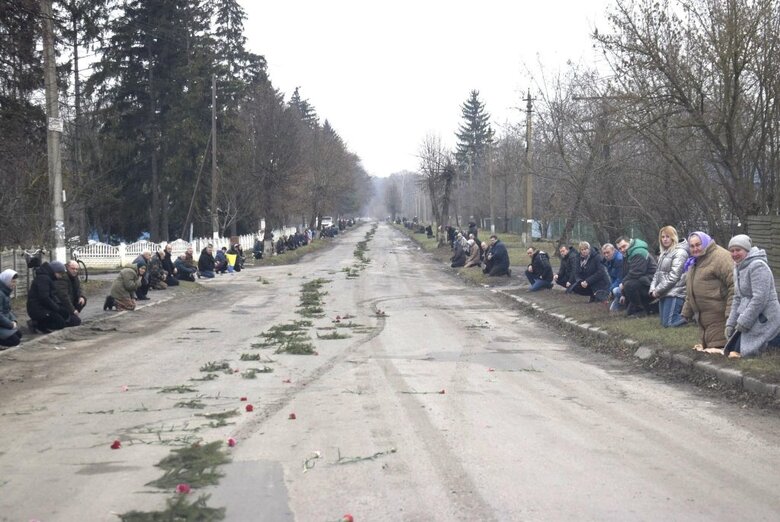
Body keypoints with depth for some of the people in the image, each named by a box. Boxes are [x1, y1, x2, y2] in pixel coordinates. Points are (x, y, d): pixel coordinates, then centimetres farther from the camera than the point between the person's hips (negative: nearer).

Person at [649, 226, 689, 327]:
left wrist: (658, 290, -15)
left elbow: (674, 276, -18)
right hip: (664, 293, 9)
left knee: (668, 323, -11)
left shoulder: (680, 252, -11)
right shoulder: (664, 254, 17)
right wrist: (653, 289, 0)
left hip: (674, 294, -9)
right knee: (664, 323, 11)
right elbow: (658, 273, 16)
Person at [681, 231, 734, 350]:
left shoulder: (719, 257, -14)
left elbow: (733, 283, -22)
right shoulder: (694, 262, 17)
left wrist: (731, 311, -26)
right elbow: (690, 289, 27)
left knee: (717, 345, -9)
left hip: (719, 314, -9)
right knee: (707, 344, 15)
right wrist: (687, 311, 24)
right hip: (703, 317, 9)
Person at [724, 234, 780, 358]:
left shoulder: (757, 266, -18)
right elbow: (738, 299, 16)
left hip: (764, 319, -10)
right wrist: (731, 323, 7)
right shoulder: (738, 268, 13)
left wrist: (743, 322, -20)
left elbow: (760, 298, -24)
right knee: (733, 346, 11)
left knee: (739, 349, -10)